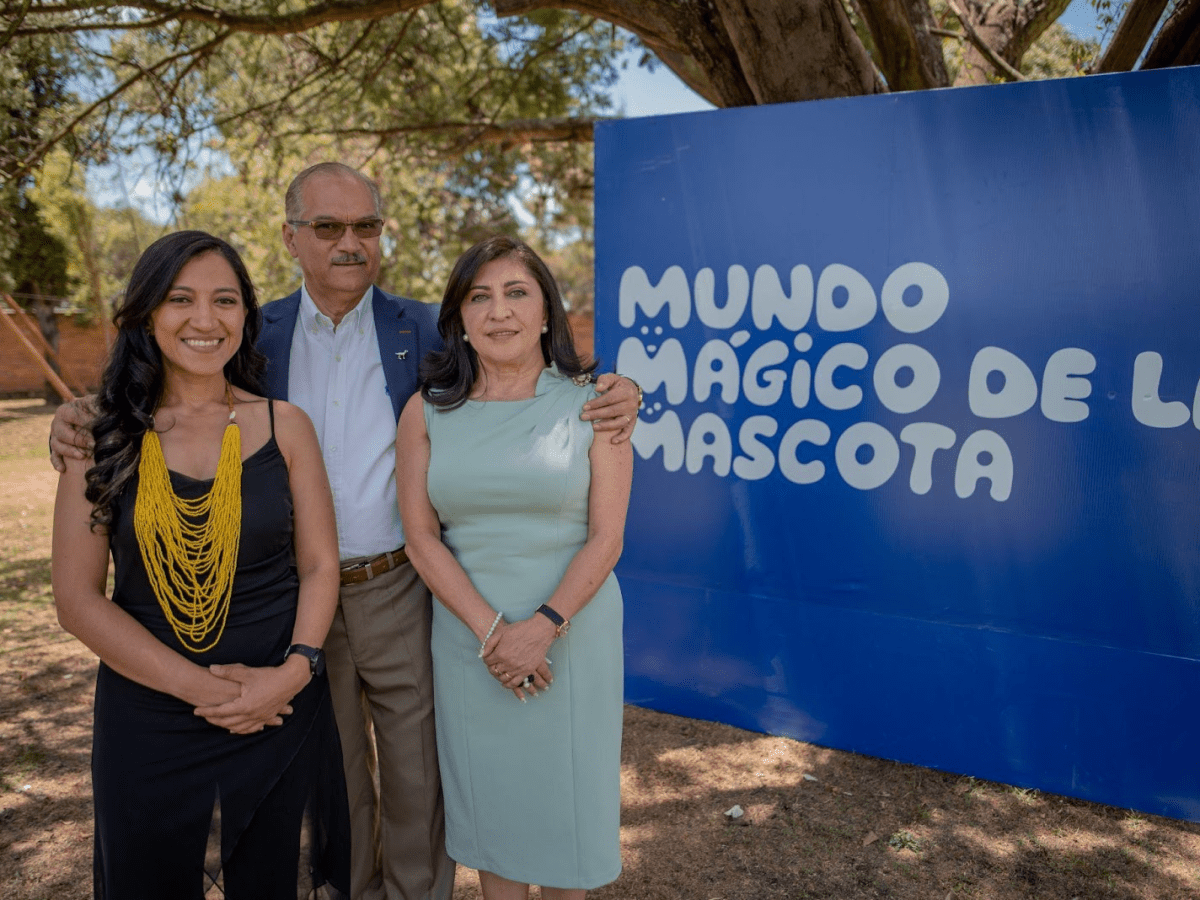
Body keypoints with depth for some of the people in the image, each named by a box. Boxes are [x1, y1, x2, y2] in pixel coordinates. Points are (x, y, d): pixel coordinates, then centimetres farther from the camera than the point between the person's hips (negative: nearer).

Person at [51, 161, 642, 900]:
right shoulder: (260, 335, 2)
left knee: (416, 770, 12)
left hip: (401, 589, -1)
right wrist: (85, 423, -12)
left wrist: (612, 395, -22)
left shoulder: (423, 330, -2)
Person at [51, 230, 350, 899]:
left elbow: (320, 566, 0)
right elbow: (78, 600, -6)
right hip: (147, 714, 0)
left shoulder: (285, 425, -1)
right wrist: (199, 687, -15)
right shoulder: (104, 437, -4)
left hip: (282, 713, 1)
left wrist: (295, 671, -16)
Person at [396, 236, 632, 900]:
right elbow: (420, 535, -3)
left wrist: (543, 626, -18)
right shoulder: (427, 412, 1)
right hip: (468, 633, 2)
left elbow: (605, 536, -6)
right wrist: (491, 630, -13)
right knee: (489, 794, 14)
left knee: (565, 787, 11)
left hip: (571, 628, -1)